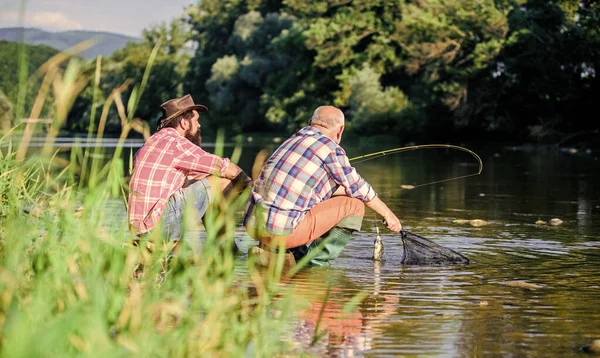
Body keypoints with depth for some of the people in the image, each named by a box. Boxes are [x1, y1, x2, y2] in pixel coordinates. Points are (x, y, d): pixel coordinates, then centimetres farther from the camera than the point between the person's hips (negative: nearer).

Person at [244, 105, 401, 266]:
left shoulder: (293, 140, 19)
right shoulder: (331, 148, -5)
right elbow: (358, 189, 6)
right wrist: (387, 213, 20)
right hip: (284, 231, -8)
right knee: (354, 205, 3)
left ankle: (268, 248, 19)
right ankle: (317, 261, -1)